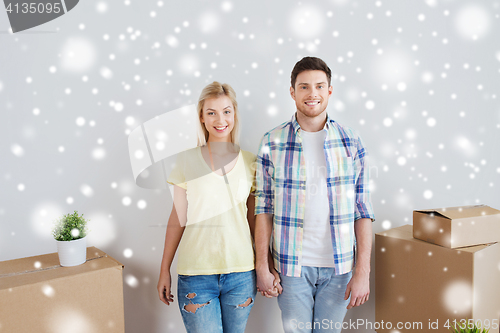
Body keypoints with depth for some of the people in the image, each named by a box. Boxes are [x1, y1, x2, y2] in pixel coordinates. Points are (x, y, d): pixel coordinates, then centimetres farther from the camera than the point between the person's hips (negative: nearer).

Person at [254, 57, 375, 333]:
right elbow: (264, 208, 0)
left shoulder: (351, 143, -1)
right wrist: (262, 267, -3)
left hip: (339, 265, 1)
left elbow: (363, 211, -1)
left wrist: (363, 272, -6)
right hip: (291, 265, -1)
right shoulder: (272, 143, -3)